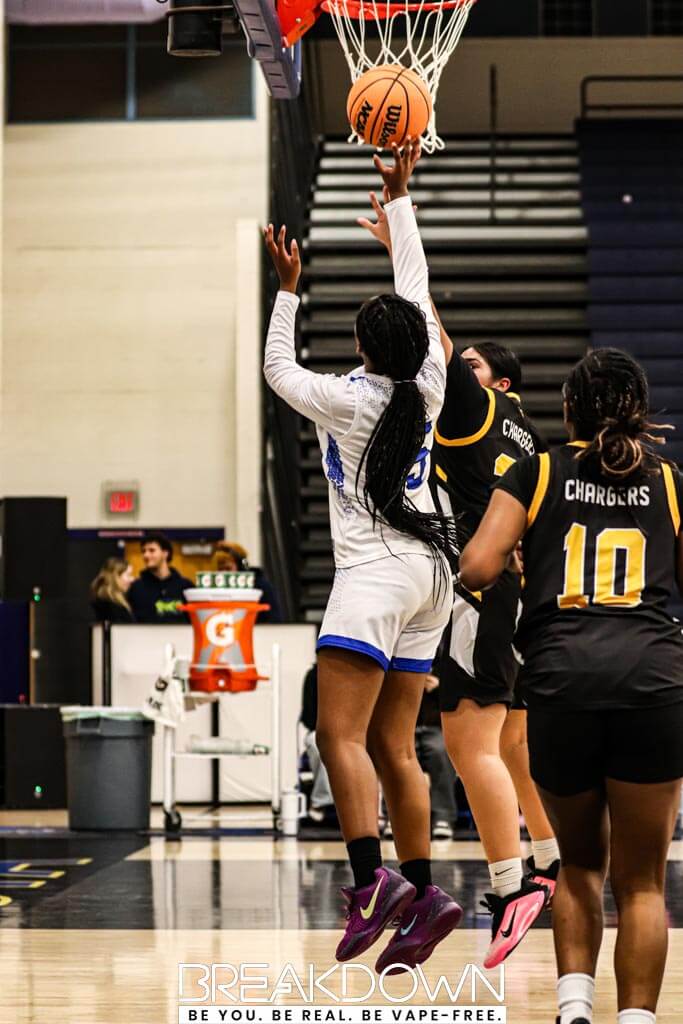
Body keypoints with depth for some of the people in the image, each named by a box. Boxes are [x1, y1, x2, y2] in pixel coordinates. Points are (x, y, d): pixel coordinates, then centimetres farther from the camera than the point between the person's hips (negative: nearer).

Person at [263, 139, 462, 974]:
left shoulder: (347, 401, -9)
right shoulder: (427, 386, 4)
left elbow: (278, 368, 10)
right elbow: (417, 288, 16)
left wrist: (288, 289, 17)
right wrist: (400, 196, 24)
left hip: (375, 571, -7)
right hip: (426, 570, 7)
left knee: (339, 733, -14)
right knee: (392, 747, 8)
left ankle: (372, 881, -29)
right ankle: (422, 893, 4)